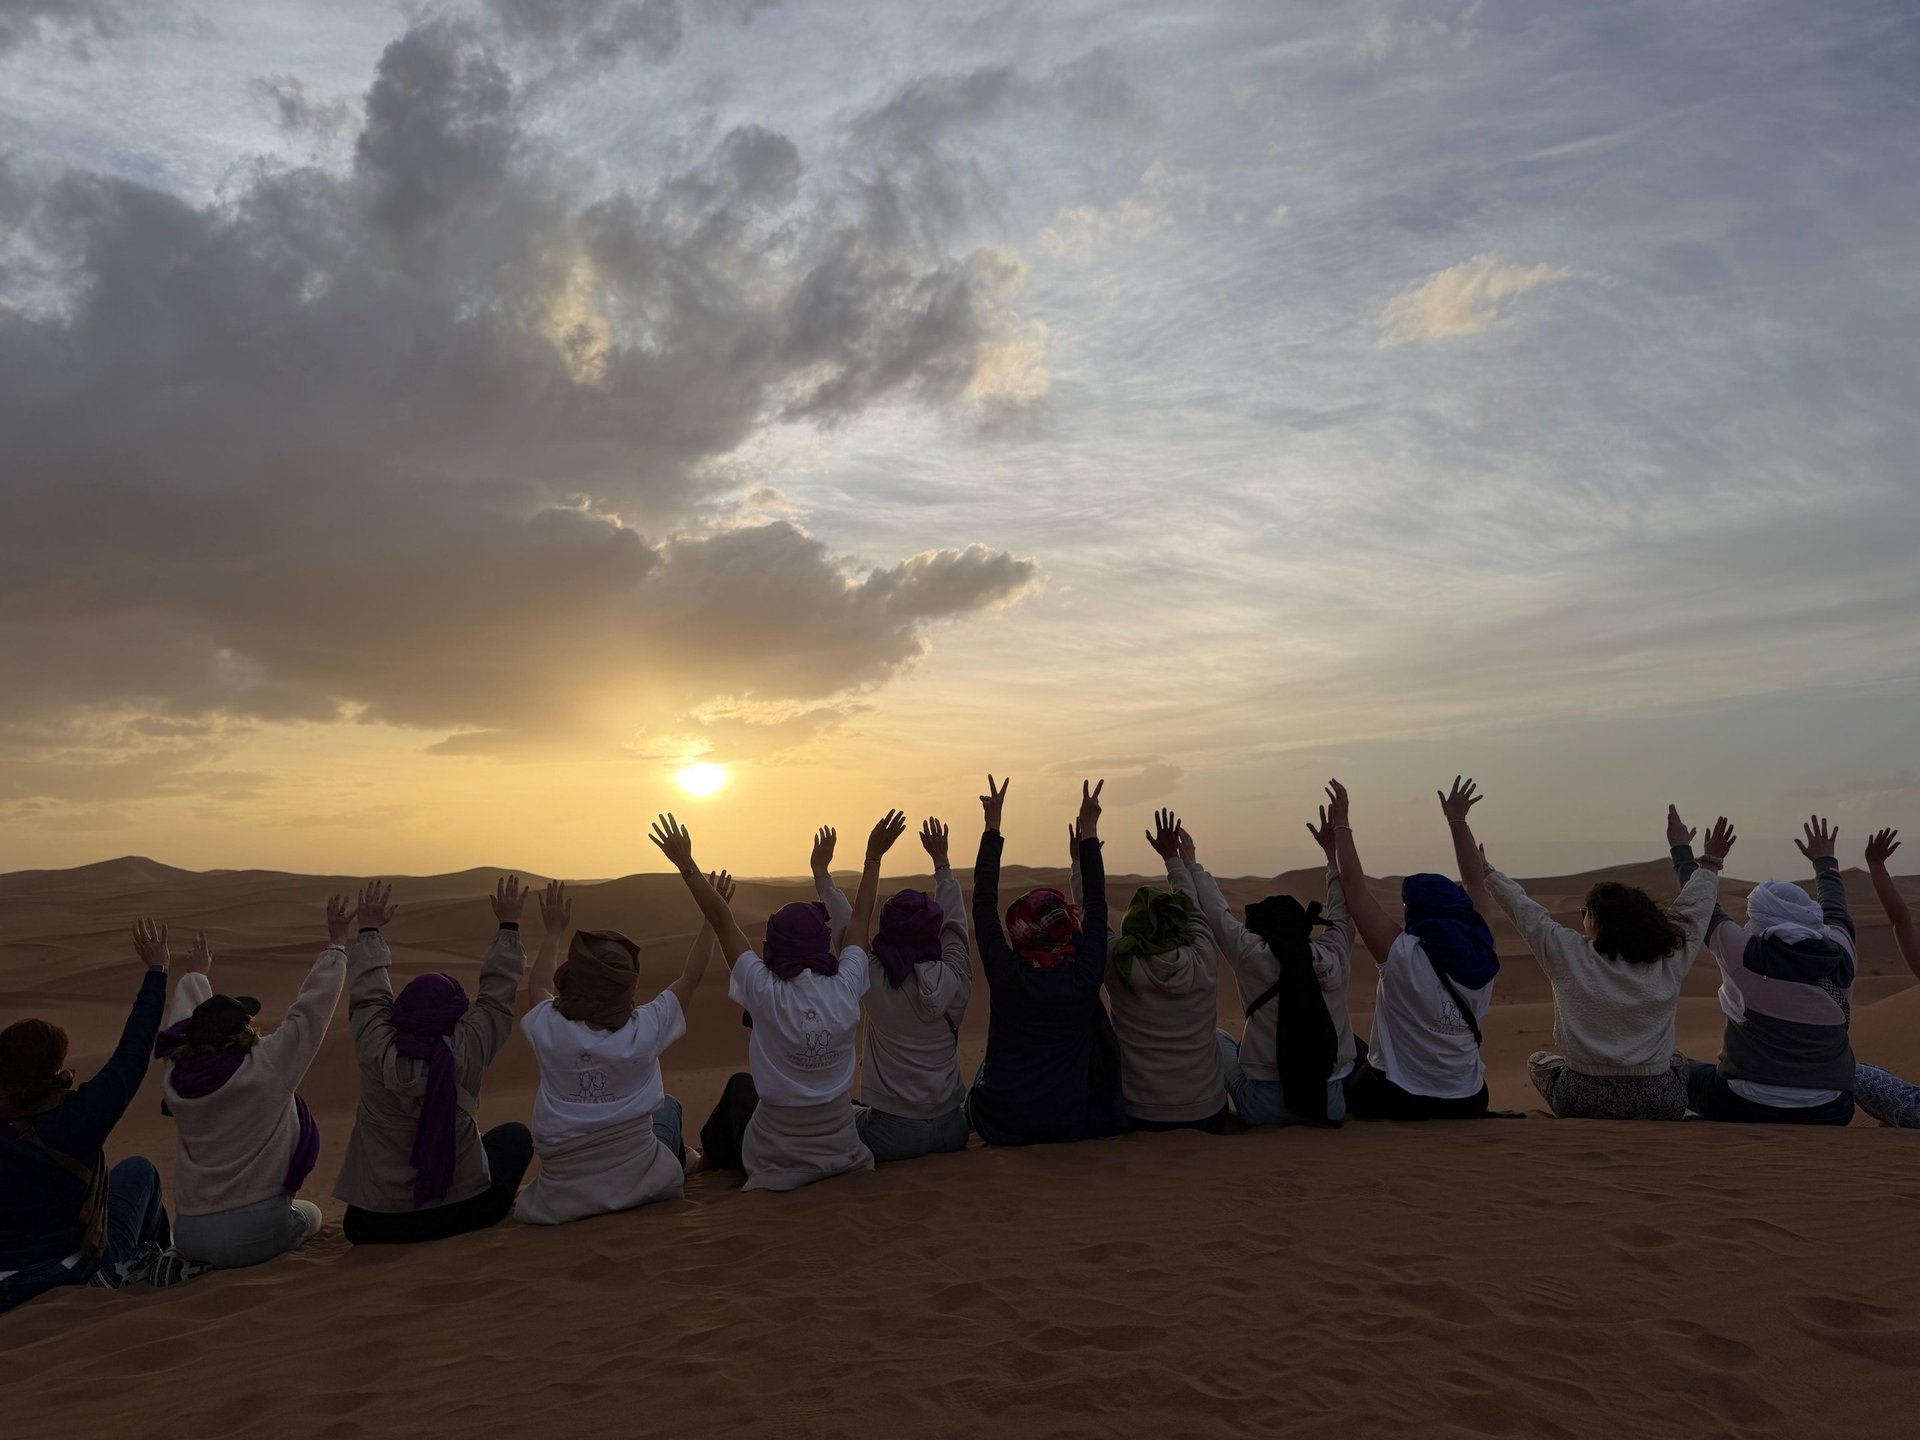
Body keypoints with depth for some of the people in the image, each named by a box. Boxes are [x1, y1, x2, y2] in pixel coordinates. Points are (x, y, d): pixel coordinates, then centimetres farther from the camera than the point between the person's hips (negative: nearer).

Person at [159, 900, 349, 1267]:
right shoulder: (266, 1068, -17)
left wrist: (194, 976, 37)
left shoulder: (177, 1080, -1)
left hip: (188, 1236, 6)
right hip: (251, 1234, -6)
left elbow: (180, 1026, 18)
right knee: (309, 1214, 26)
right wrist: (336, 943, -1)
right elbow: (310, 1009, -10)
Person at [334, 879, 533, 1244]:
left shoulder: (377, 1054, -16)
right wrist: (508, 927, 7)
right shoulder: (466, 1053, -19)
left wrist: (370, 931, 15)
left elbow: (368, 996, 1)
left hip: (374, 1224, 3)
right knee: (516, 1136, 22)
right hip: (463, 1212, -3)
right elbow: (496, 995, -4)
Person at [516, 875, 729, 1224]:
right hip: (638, 1184, 0)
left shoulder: (548, 1029, -13)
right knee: (668, 1106, 29)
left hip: (561, 1198, 1)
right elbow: (691, 977, -1)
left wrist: (554, 931, 25)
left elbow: (537, 985, 12)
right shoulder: (642, 1029, -17)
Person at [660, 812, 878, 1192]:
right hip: (842, 1155, 2)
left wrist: (685, 863, -8)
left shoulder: (767, 995, -20)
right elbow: (861, 917, 0)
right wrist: (874, 855, 9)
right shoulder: (845, 991, -13)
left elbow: (722, 920, -13)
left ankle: (713, 1156, 46)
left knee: (740, 1085, 29)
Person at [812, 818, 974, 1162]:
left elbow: (847, 926, -1)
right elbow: (954, 923, 9)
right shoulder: (955, 979, -7)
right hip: (951, 1130, 4)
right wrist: (941, 861, 19)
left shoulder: (876, 982, -14)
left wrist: (821, 873, 11)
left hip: (893, 1132, -4)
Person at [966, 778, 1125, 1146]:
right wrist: (1089, 831, 3)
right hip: (1075, 1123, 1)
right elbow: (1097, 904, -3)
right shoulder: (1085, 976, -15)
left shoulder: (1007, 976, -18)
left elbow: (984, 902, -11)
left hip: (1003, 1126, -1)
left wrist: (992, 825, -6)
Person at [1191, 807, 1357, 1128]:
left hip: (1265, 1109, -3)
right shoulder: (1333, 957, -3)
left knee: (1215, 1036, 19)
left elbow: (1217, 913, 0)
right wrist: (1332, 852, 24)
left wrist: (1190, 862, 10)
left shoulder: (1252, 957, -12)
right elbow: (1342, 911, 15)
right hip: (1331, 1105, 3)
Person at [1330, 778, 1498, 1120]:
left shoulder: (1403, 959, -20)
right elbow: (1475, 883, 7)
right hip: (1469, 1104, 6)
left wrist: (1341, 824, -5)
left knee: (1350, 1064, 24)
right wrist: (1457, 822, 17)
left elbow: (1353, 885, -15)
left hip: (1397, 1104, -5)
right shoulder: (1481, 955, -8)